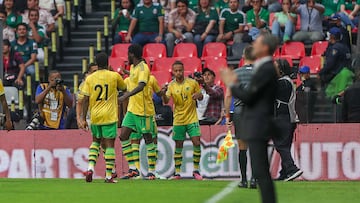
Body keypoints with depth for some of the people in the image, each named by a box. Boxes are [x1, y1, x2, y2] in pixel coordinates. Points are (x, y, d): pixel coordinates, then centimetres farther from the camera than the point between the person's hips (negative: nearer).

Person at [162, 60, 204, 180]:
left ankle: (196, 171, 3)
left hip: (192, 119, 0)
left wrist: (198, 95, -15)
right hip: (178, 120, 0)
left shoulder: (192, 83, -2)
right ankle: (177, 172, 10)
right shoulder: (171, 86, -3)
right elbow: (166, 101, -13)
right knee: (178, 145, 3)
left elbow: (201, 97, 9)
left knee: (197, 143, -8)